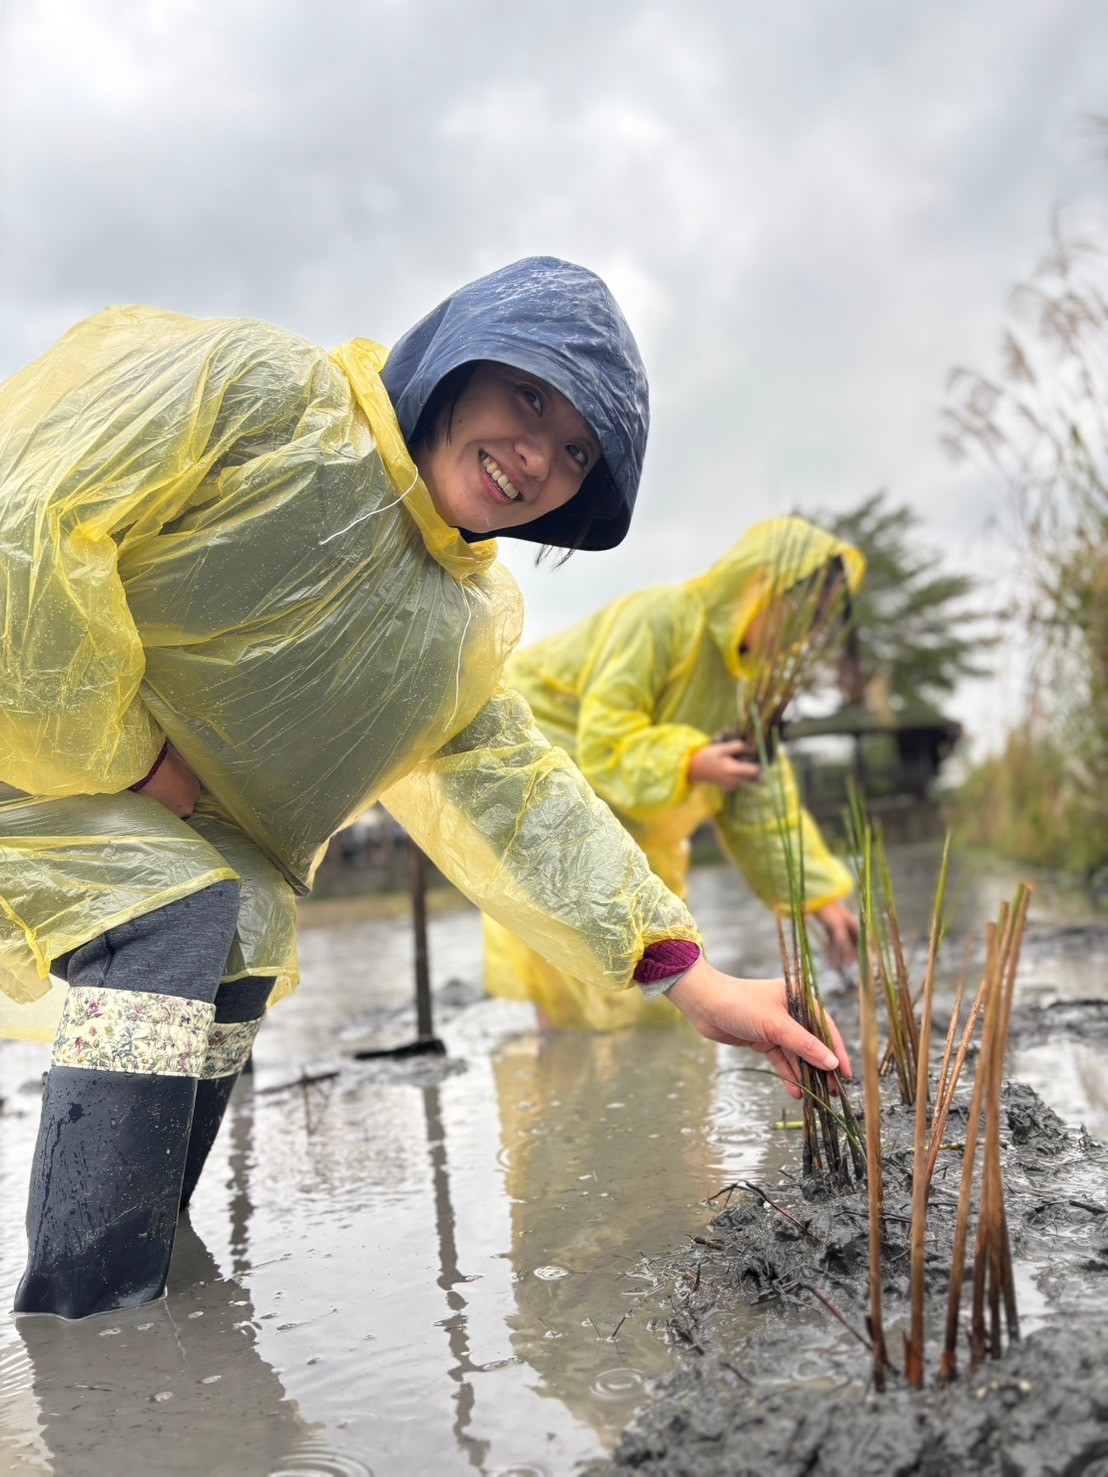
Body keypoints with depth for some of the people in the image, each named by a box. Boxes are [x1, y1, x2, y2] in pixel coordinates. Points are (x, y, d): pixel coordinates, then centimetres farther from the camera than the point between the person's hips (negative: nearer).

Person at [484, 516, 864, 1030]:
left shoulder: (748, 677, -2)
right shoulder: (656, 621, -27)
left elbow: (762, 801, -1)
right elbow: (604, 740, -30)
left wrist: (820, 892, -6)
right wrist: (690, 763, -41)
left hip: (624, 817, 8)